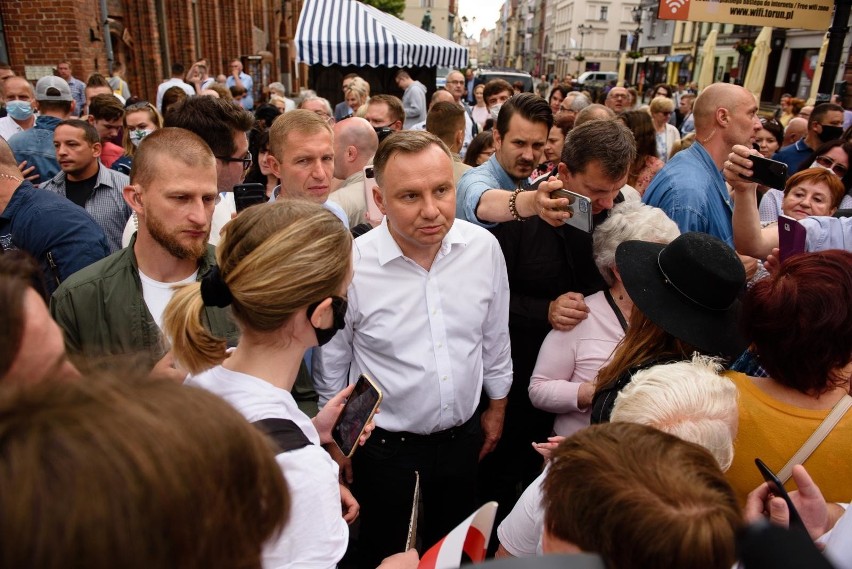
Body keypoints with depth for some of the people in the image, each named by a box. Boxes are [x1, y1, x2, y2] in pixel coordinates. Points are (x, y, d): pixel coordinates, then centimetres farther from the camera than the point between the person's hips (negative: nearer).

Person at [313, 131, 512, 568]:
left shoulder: (484, 247, -12)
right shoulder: (350, 265, -22)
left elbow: (494, 336, 3)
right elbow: (331, 366, -8)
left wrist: (497, 405, 11)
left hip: (464, 437, 3)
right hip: (385, 447, -3)